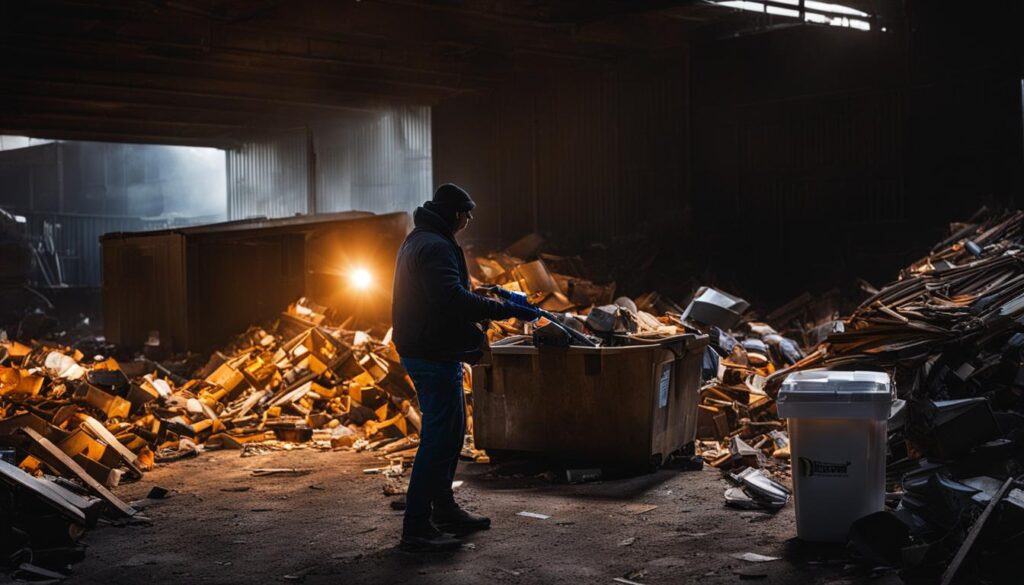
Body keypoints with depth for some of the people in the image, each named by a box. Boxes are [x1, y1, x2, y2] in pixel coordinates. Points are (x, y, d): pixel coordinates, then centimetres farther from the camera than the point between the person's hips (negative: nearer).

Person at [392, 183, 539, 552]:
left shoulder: (418, 241, 17)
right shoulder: (436, 247, -18)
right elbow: (454, 299, -32)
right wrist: (507, 310, -29)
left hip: (421, 352, 11)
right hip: (435, 356, -11)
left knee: (450, 431, 20)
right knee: (439, 438, -7)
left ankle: (444, 510, 31)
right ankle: (416, 528, -4)